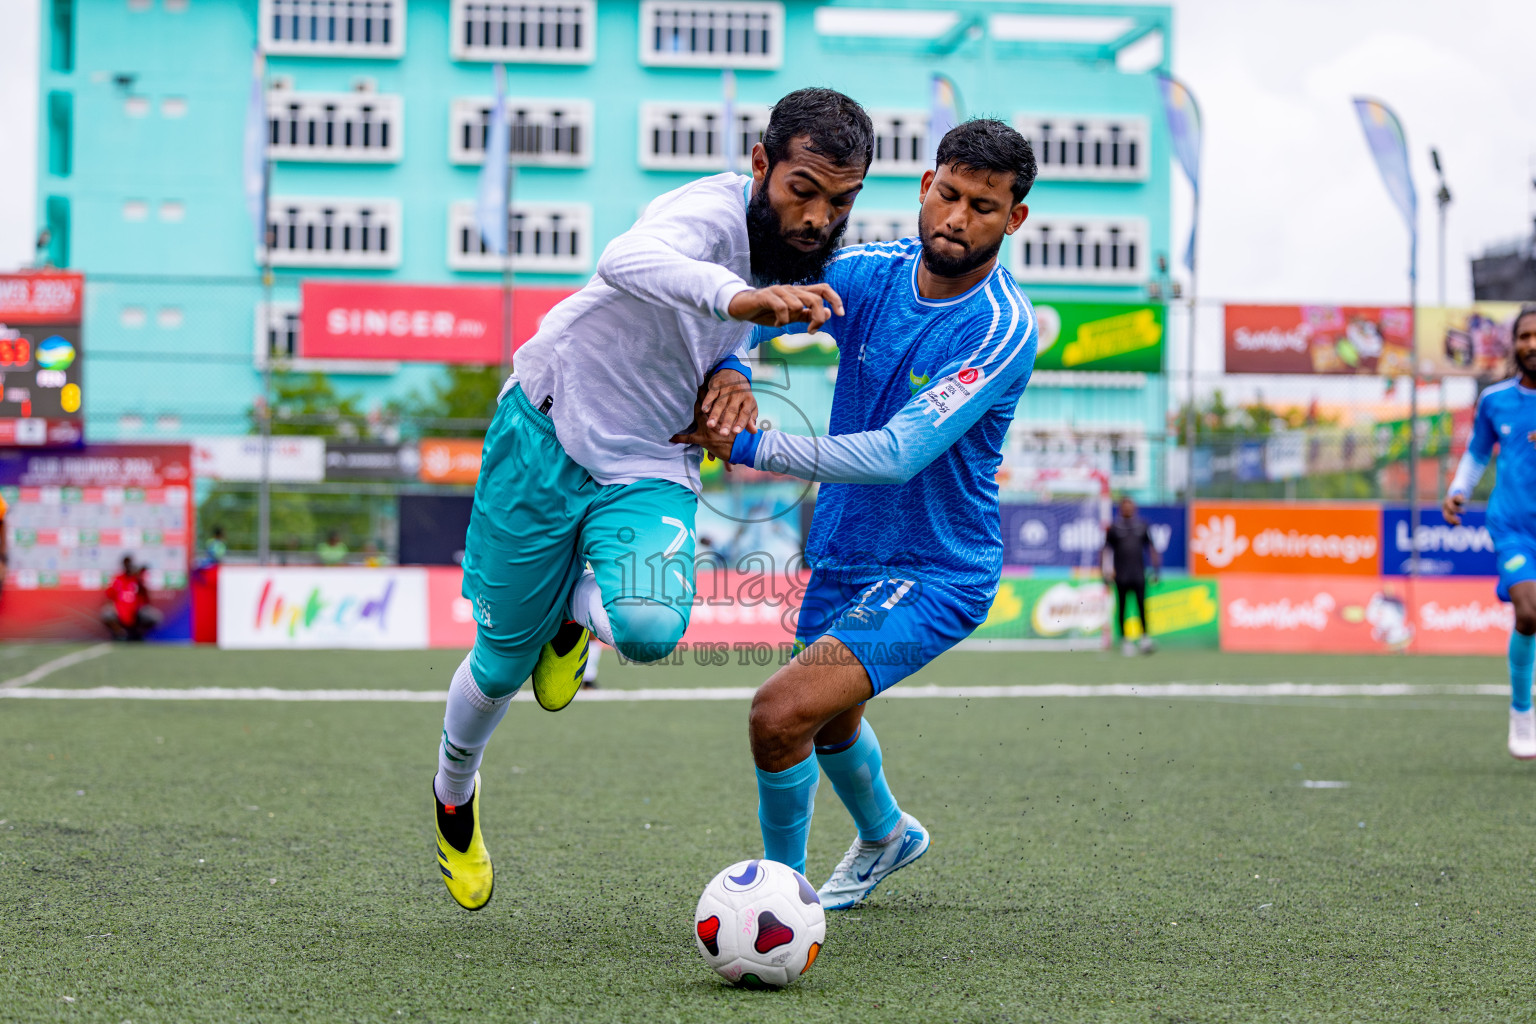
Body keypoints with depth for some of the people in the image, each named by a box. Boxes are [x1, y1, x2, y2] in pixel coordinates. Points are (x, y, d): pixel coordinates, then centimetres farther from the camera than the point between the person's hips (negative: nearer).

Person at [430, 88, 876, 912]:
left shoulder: (812, 269, -3)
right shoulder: (713, 211, -25)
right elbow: (627, 262, -49)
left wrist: (731, 369, -5)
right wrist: (741, 298, -67)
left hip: (649, 472, 4)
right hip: (543, 439, -4)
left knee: (650, 630, -27)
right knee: (502, 663, 9)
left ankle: (581, 607, 11)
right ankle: (454, 794, 43)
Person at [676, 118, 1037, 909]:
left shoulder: (1003, 331, -24)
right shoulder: (871, 272, -7)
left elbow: (897, 455, -32)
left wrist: (751, 447, -32)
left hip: (934, 574, -7)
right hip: (841, 556, 7)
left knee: (781, 714, -25)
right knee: (830, 718, 31)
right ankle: (886, 836, 62)